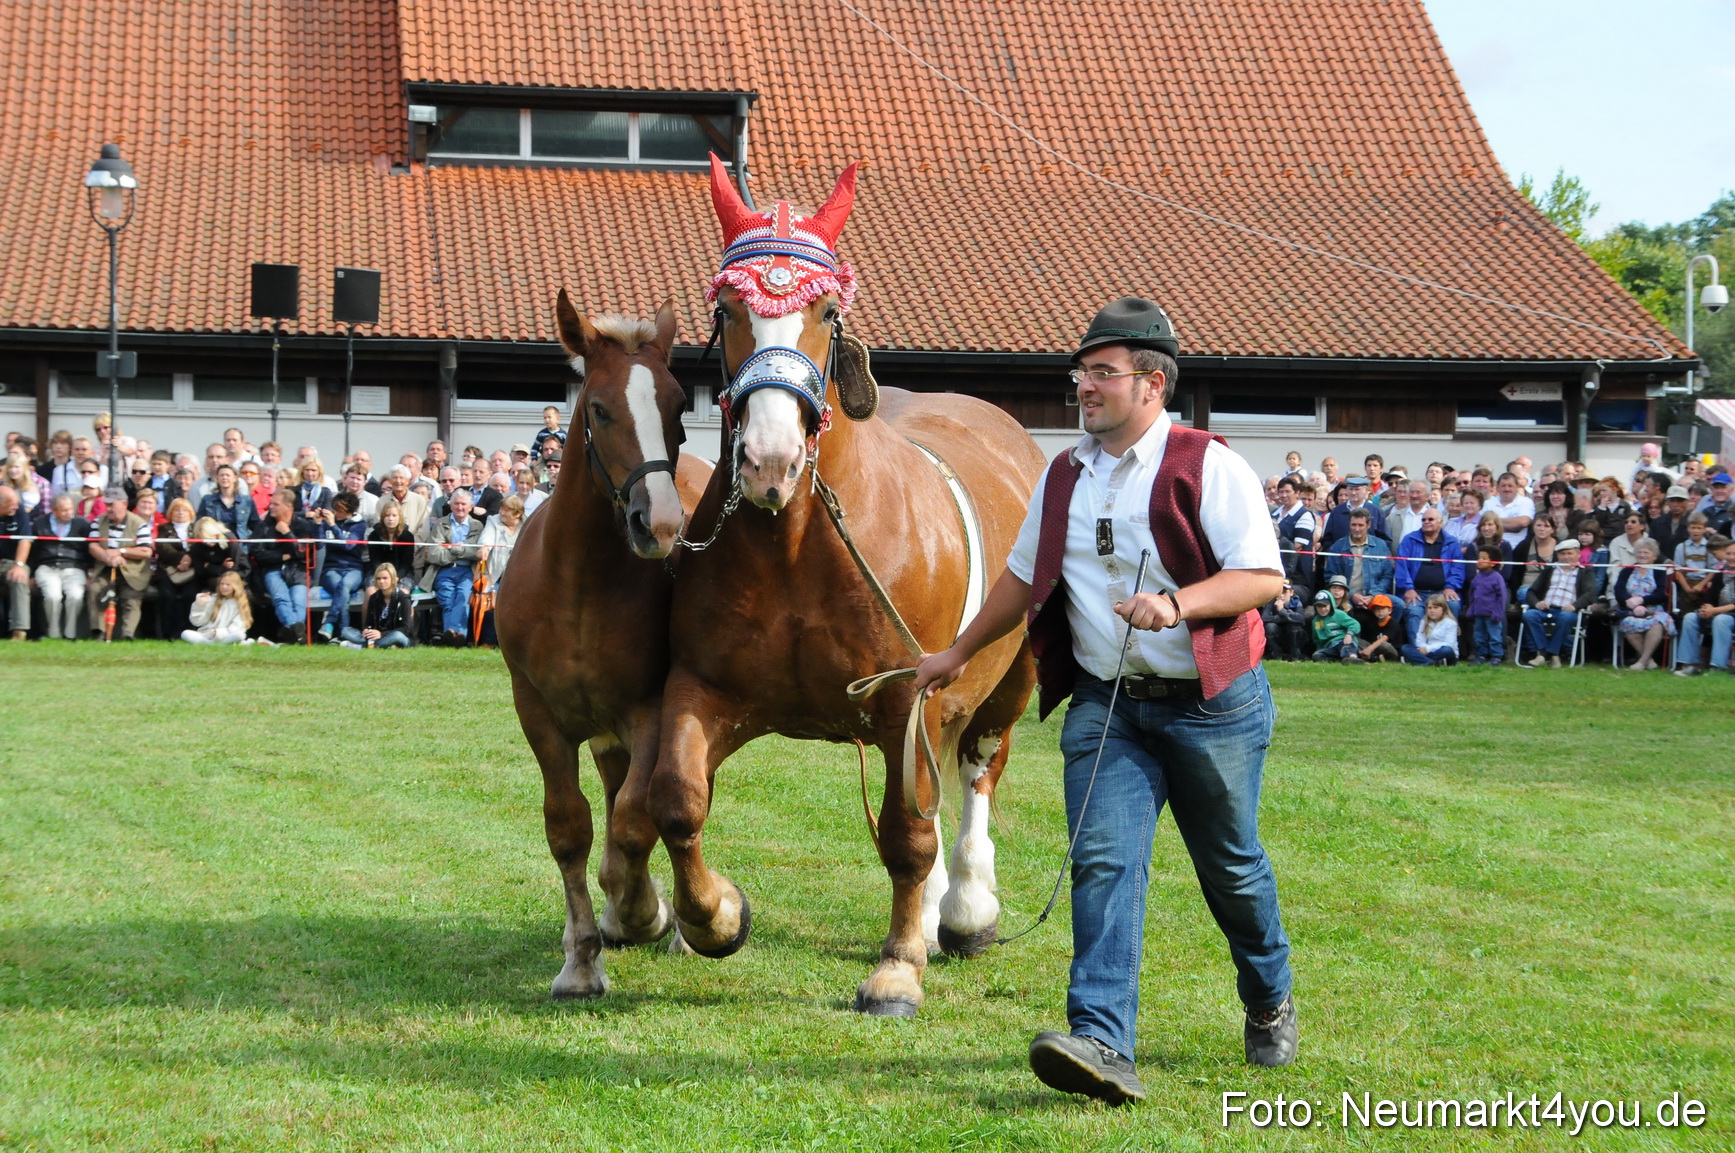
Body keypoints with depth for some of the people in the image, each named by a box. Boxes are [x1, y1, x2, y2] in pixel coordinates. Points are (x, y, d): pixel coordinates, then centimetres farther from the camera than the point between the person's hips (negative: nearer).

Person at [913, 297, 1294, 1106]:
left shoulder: (1208, 468, -9)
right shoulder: (1064, 478, 9)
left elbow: (1264, 576, -16)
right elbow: (1022, 580, 23)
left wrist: (1177, 603, -30)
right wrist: (958, 654, 29)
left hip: (1211, 704, -4)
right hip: (1105, 704, 4)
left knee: (1230, 866, 11)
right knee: (1103, 859, -13)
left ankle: (1270, 1004, 37)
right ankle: (1102, 1045, -21)